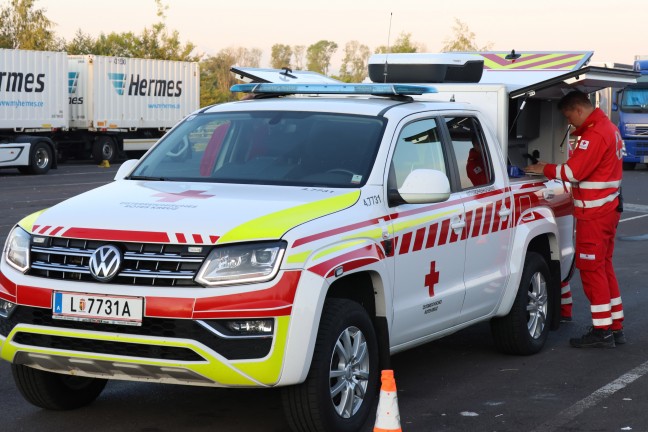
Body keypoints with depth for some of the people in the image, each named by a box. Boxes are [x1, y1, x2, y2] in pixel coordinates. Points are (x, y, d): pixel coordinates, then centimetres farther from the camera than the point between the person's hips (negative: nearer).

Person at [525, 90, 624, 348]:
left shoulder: (594, 135, -19)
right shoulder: (608, 128, 14)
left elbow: (573, 172, -20)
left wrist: (545, 169, -7)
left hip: (594, 214, -10)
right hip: (608, 209, 10)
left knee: (591, 269, -4)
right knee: (604, 267, 15)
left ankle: (602, 332, -1)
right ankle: (615, 327, 19)